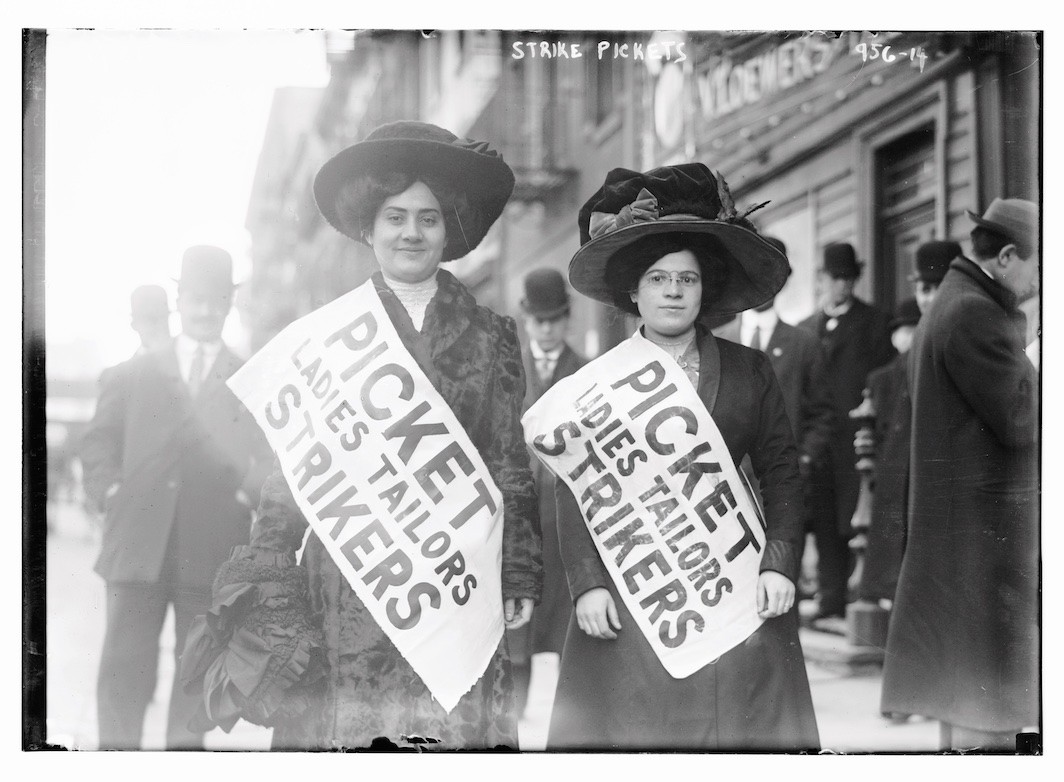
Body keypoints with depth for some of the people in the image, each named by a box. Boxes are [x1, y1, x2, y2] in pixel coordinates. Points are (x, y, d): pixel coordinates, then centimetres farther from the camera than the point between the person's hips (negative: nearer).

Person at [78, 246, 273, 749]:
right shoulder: (134, 373, 15)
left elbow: (270, 452, 7)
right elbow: (98, 442, 15)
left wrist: (246, 496, -8)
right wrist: (110, 491, 0)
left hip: (213, 549, 0)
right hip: (139, 542, 1)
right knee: (125, 663, -2)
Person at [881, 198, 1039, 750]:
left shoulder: (943, 308, 16)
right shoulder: (979, 316, -16)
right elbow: (1020, 420, -19)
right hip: (984, 519, -10)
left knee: (962, 690, 14)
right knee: (991, 684, -8)